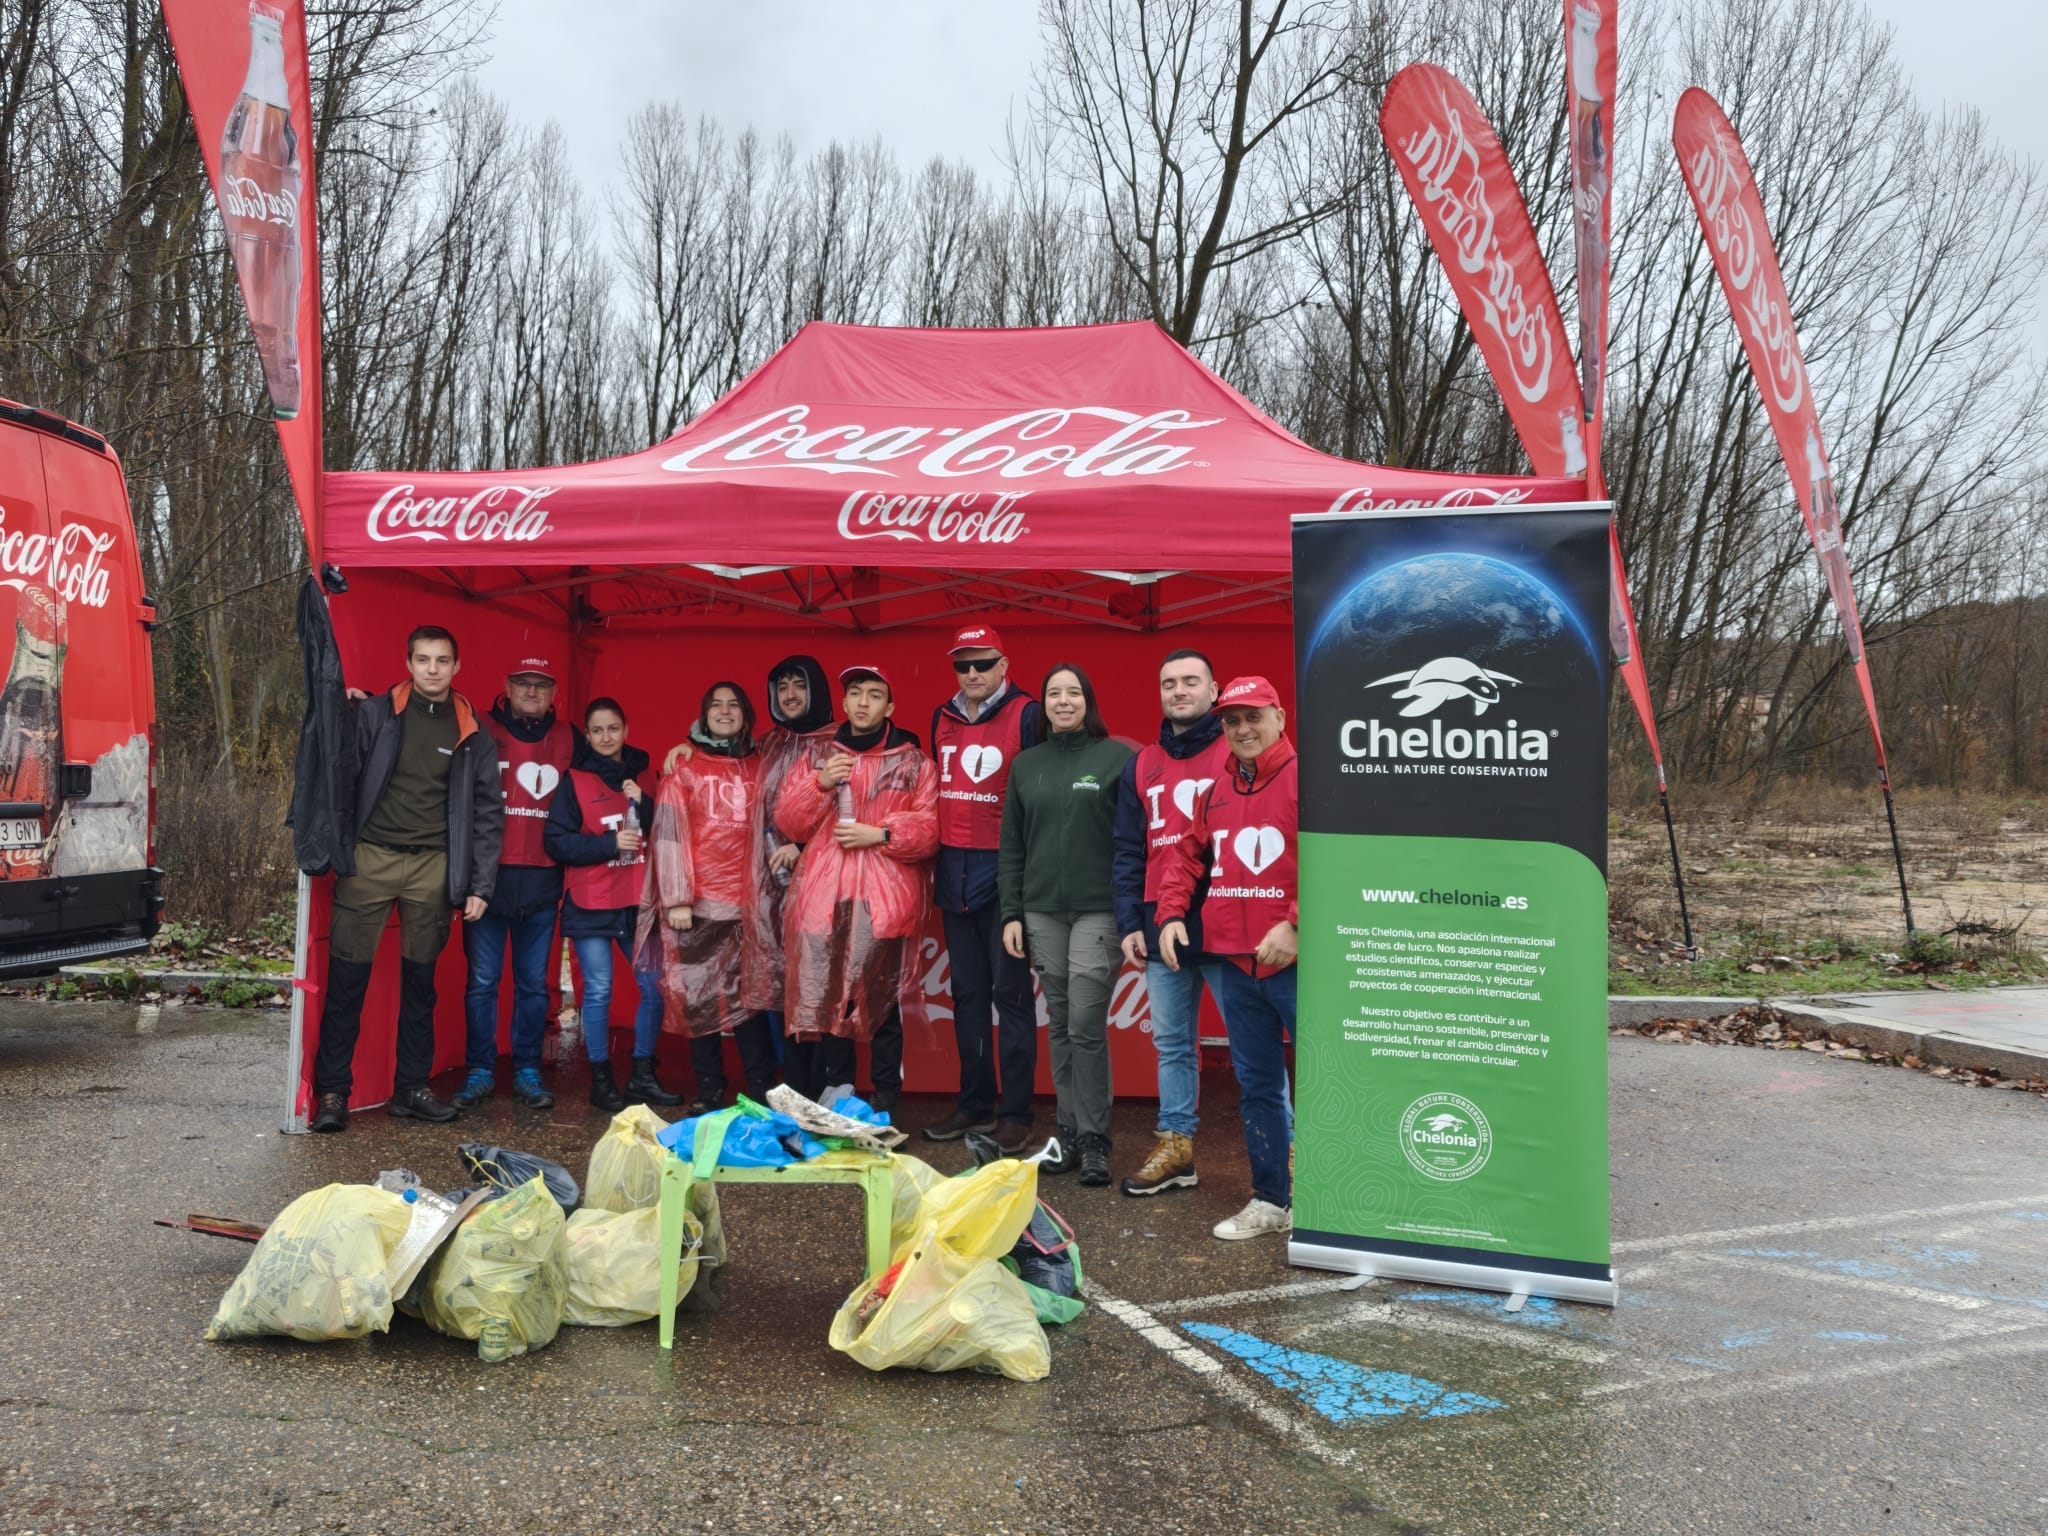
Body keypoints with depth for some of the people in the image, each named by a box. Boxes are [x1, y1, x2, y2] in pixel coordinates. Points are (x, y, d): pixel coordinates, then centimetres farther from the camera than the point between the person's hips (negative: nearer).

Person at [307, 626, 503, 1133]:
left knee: (420, 982, 9)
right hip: (370, 858, -2)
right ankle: (332, 1091, 9)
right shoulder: (374, 714, 2)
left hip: (433, 867, 2)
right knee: (347, 978, 0)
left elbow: (488, 815, 7)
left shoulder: (473, 736, 7)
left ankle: (412, 1088, 20)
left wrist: (480, 886, 2)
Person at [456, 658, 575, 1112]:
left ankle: (527, 1072, 16)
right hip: (488, 874, -2)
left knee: (534, 984, 7)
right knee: (482, 980, 2)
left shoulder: (568, 739, 10)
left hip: (541, 881, 2)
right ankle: (480, 1071, 12)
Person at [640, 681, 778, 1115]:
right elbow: (670, 835, -1)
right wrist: (676, 899, -10)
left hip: (748, 902, 1)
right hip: (699, 904, -1)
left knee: (749, 994, -1)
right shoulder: (684, 771, 7)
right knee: (700, 996, 2)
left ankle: (762, 1093, 5)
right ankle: (708, 1092, 12)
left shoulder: (759, 769, 12)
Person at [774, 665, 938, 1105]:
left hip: (885, 902, -2)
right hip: (822, 899, 2)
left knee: (881, 1002, -1)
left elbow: (928, 830, 0)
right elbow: (787, 823, 11)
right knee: (823, 1000, -2)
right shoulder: (818, 756, 16)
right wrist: (820, 783, -4)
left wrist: (879, 835, -13)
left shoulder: (915, 763, 8)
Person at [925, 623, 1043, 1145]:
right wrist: (935, 857, 15)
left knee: (1010, 992, -1)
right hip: (954, 872, 6)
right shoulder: (942, 719, 14)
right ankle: (975, 1102, 22)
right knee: (967, 992, 12)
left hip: (1003, 871, -6)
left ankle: (1015, 1111, 6)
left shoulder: (1026, 716, -5)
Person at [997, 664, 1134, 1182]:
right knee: (1059, 1027, 7)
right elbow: (1011, 846, 13)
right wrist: (1011, 913, 6)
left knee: (1087, 1026, -6)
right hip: (1042, 912, 4)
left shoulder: (1118, 758, 0)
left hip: (1098, 911, -4)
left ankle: (1094, 1140, 4)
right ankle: (1069, 1132, 16)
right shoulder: (1026, 764, 12)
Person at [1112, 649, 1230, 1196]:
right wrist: (1130, 923, 6)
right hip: (1161, 928, 5)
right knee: (1172, 1044, 11)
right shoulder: (1142, 766, 14)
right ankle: (1175, 1147, 20)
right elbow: (1128, 851, 14)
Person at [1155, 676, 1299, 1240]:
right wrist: (1170, 915, 7)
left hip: (1296, 961, -7)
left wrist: (1296, 925, -22)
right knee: (1257, 1085, 15)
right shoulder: (1216, 792, 15)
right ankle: (1270, 1200, 27)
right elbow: (1187, 857, 21)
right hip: (1235, 962, 7)